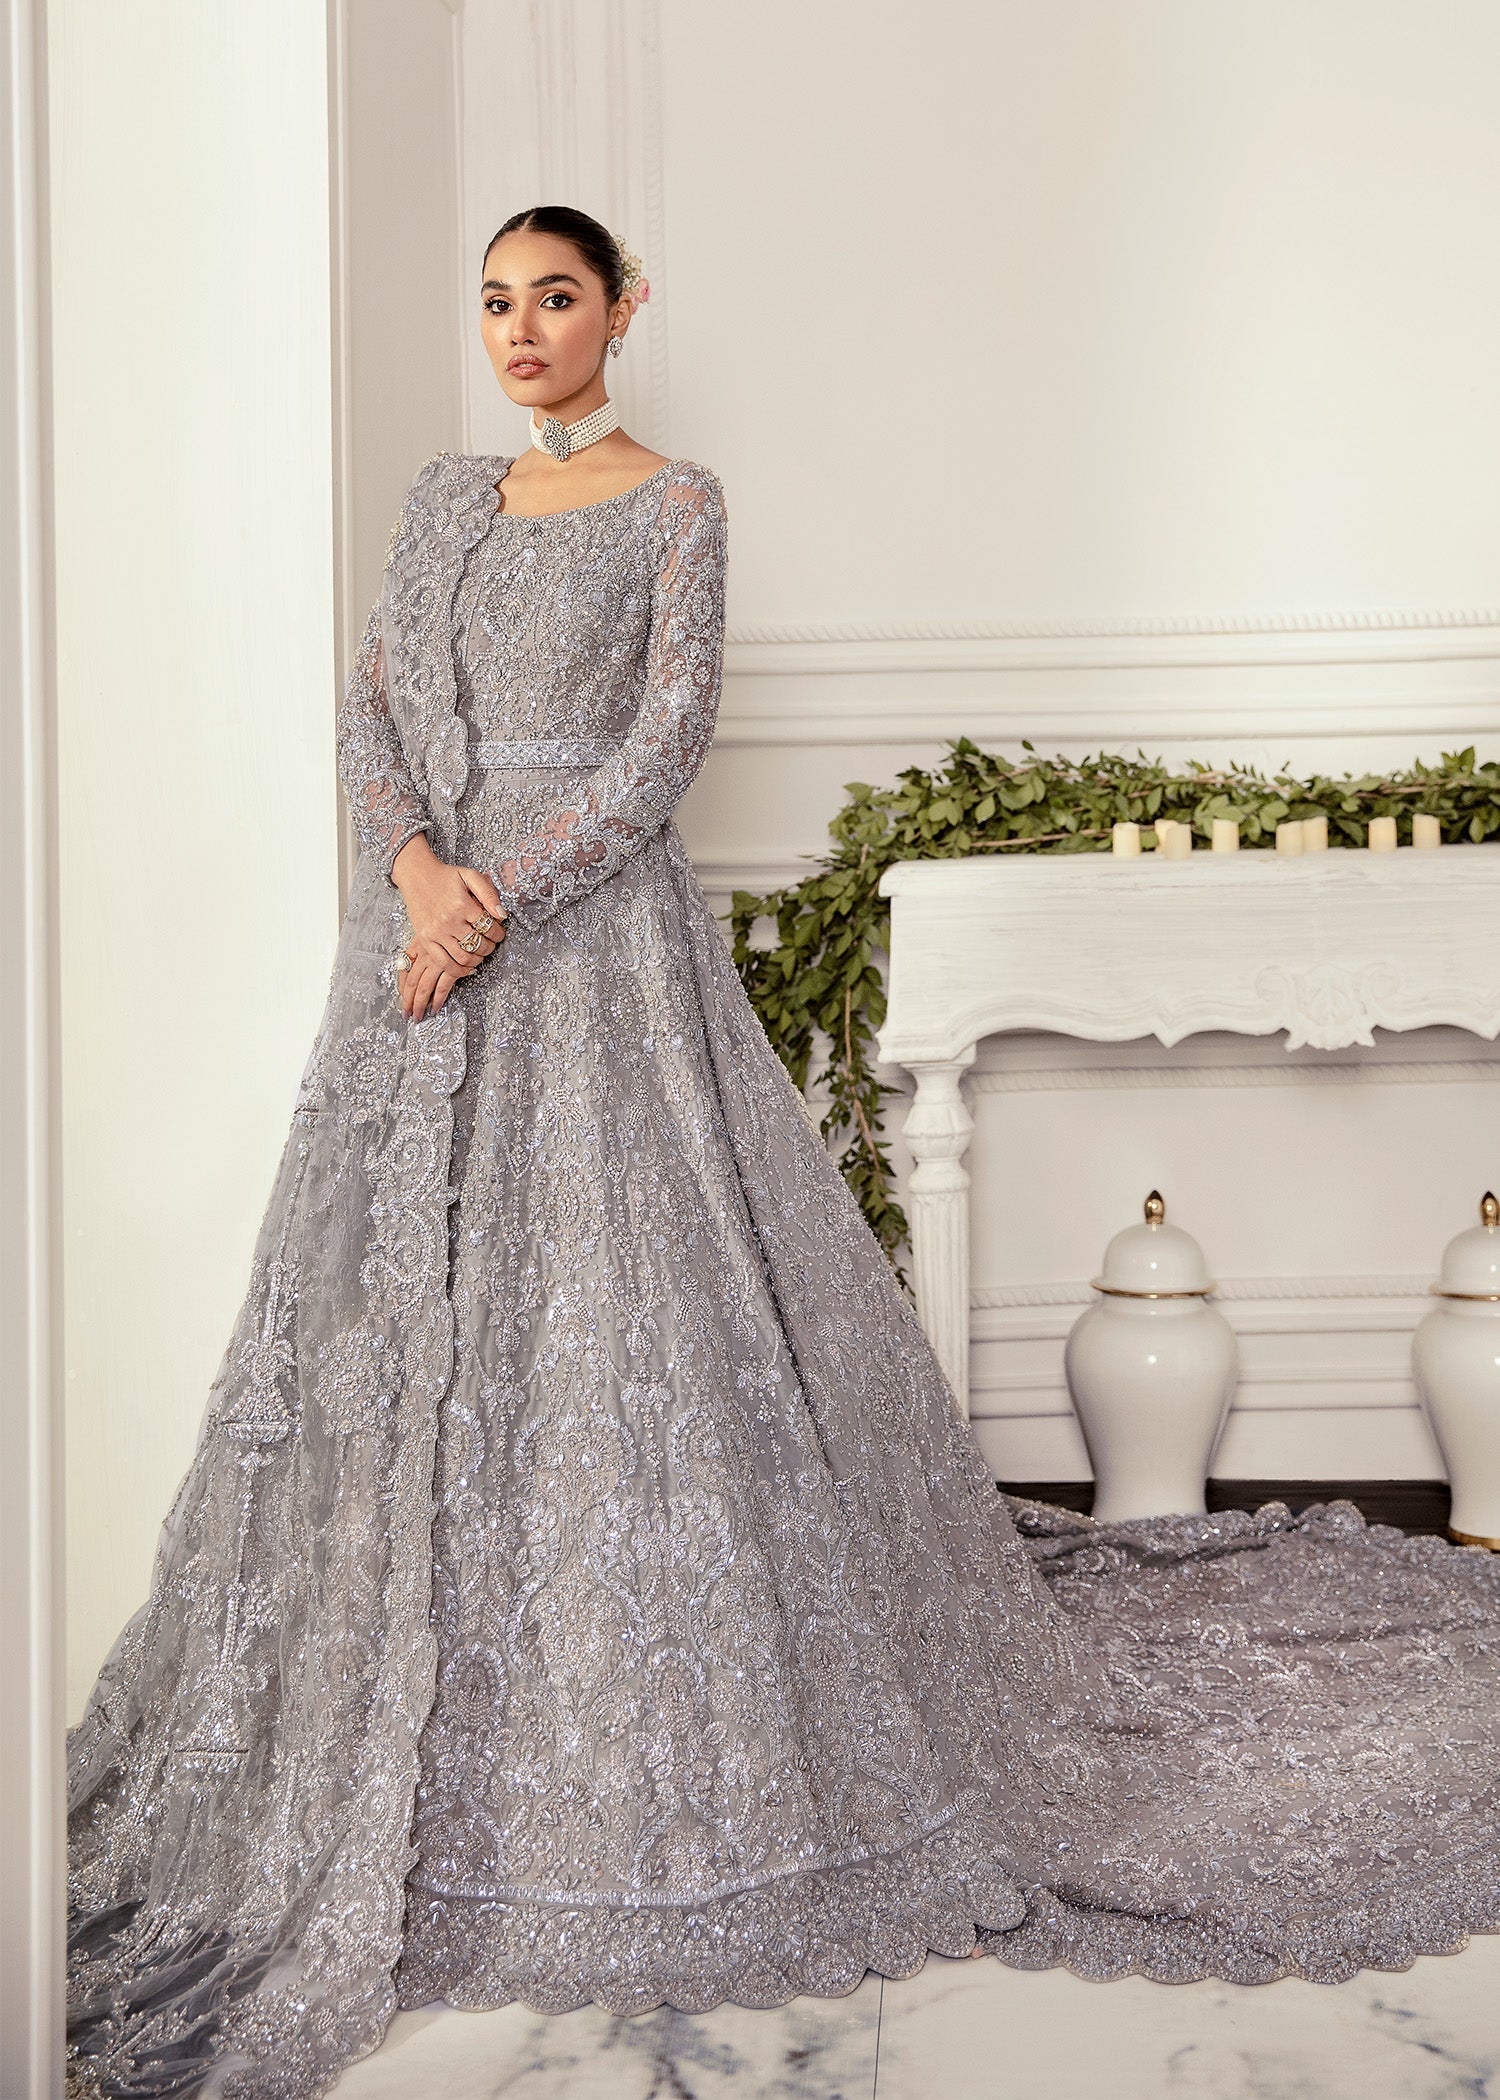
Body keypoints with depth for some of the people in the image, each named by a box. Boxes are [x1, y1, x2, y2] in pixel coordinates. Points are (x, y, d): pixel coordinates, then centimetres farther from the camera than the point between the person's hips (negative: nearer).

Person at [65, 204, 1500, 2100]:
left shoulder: (675, 503, 1)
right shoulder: (442, 500, 16)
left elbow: (665, 746, -9)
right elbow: (370, 709, 8)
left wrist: (501, 902, -17)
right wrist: (417, 861, -11)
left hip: (594, 935, -5)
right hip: (425, 929, 5)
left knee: (618, 1297, -7)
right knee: (409, 1300, 5)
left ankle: (648, 1759, 6)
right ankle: (431, 1717, 20)